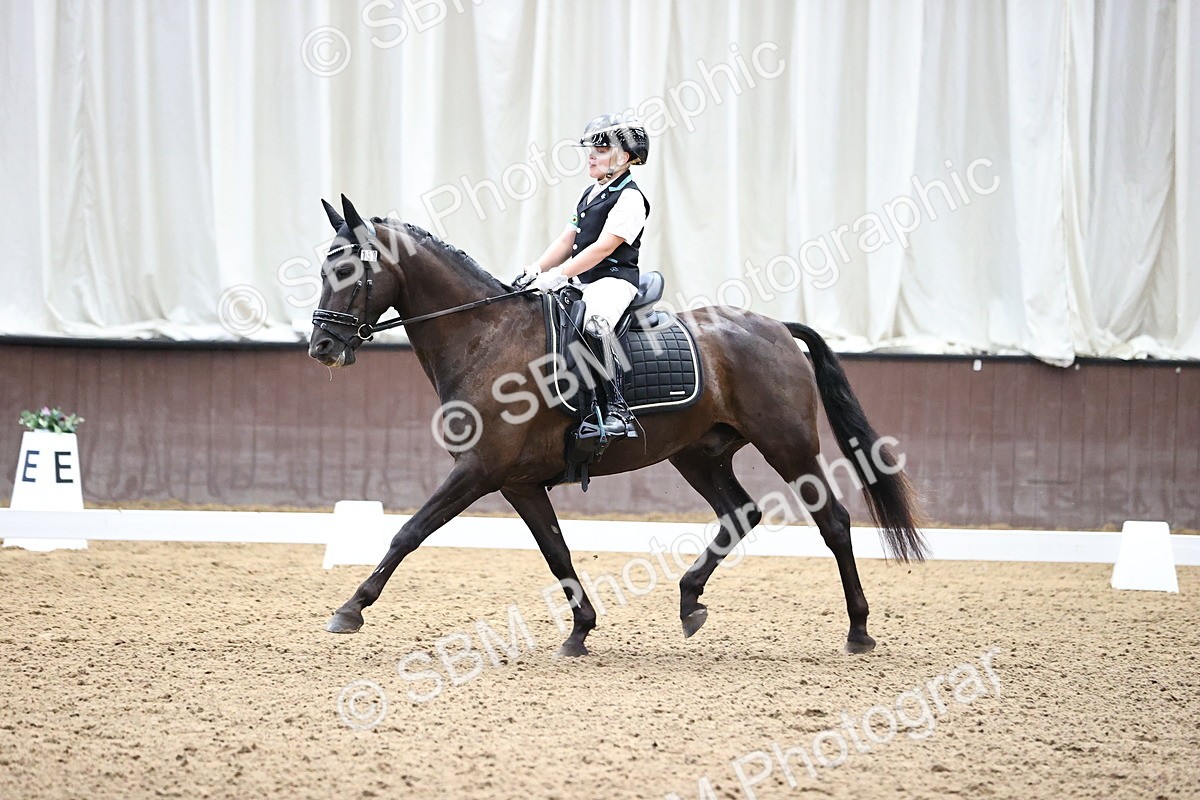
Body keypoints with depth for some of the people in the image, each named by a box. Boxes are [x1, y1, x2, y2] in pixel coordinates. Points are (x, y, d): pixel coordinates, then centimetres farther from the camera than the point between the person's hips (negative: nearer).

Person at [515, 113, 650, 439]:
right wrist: (536, 271, 3)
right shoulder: (590, 194, 20)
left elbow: (603, 247, -19)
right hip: (585, 282, 10)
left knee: (593, 323, -37)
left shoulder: (629, 198, -9)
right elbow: (567, 241, 18)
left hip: (614, 280, -10)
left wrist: (560, 275, -24)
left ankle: (617, 410, -39)